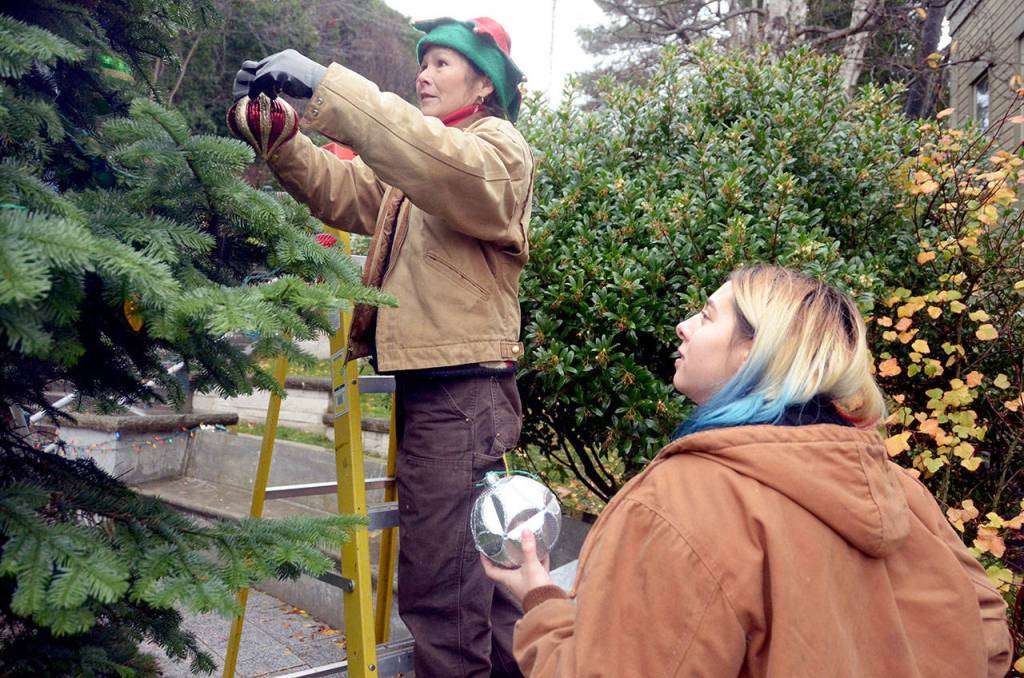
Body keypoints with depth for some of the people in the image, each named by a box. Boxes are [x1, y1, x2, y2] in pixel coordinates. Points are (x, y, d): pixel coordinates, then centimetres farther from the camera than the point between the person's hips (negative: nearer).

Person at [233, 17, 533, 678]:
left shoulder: (498, 147, -3)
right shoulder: (418, 169, 24)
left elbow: (444, 163, -26)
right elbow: (342, 189, 12)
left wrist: (326, 87, -28)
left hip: (460, 392, -9)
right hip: (426, 384, 9)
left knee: (439, 582, -6)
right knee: (477, 561, 19)